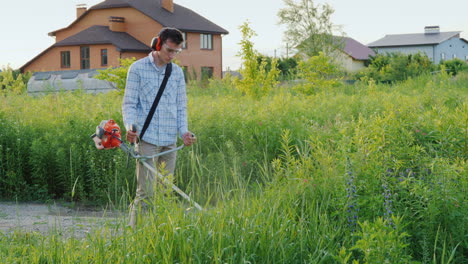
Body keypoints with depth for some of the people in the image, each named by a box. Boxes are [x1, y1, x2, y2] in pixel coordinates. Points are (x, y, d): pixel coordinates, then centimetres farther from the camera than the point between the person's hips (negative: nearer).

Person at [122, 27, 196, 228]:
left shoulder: (177, 72, 14)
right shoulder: (138, 68, 1)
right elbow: (129, 103, -1)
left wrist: (184, 131, 1)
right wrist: (130, 126, -19)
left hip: (170, 140, 5)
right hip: (147, 139, -5)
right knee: (147, 192, -11)